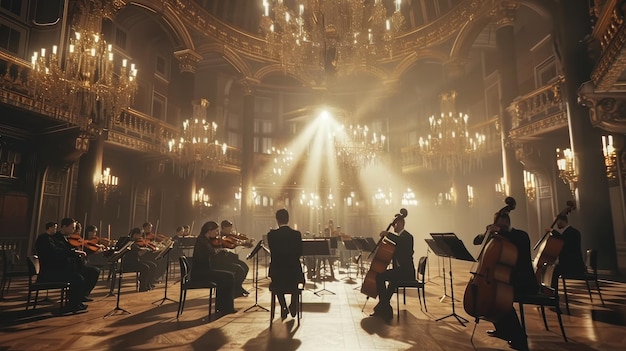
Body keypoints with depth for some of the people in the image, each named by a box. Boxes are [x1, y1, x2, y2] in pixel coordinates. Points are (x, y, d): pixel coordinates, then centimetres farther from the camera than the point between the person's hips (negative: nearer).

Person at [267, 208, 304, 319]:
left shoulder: (271, 234, -11)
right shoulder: (297, 234, -8)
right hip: (294, 272, 1)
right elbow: (299, 253, 2)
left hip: (277, 273, 0)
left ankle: (283, 307, 29)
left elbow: (272, 253, -3)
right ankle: (293, 306, 34)